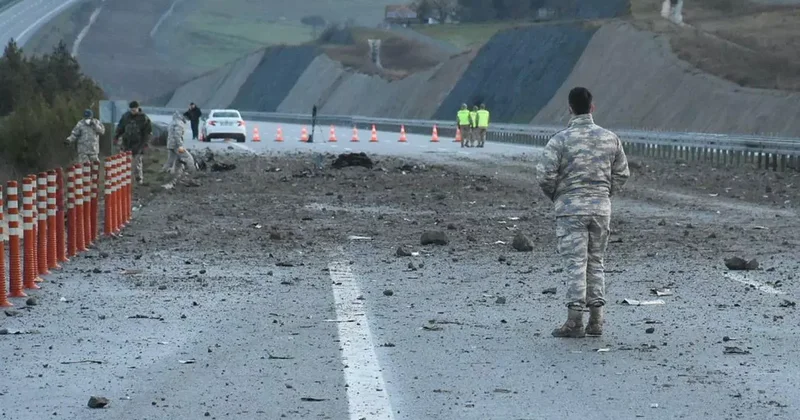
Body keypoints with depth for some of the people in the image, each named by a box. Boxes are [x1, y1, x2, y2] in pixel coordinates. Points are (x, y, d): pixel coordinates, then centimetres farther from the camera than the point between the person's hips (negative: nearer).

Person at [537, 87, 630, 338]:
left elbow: (546, 177, -12)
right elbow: (622, 174, 8)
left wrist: (555, 196, 7)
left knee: (576, 263, -3)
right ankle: (596, 320, 11)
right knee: (596, 262, 12)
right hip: (601, 209, 4)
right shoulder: (610, 138, 3)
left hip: (570, 209, -4)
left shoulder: (560, 140, -10)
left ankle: (575, 321, -6)